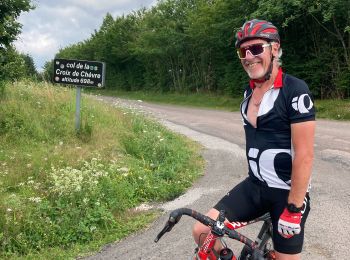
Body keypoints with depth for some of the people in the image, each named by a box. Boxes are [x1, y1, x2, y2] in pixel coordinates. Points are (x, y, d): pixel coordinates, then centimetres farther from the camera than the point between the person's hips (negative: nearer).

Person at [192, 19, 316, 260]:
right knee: (202, 232, -6)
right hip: (255, 185, 6)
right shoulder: (249, 91, 7)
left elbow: (304, 155, -19)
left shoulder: (295, 91, -16)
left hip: (288, 191, -6)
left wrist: (293, 208, -19)